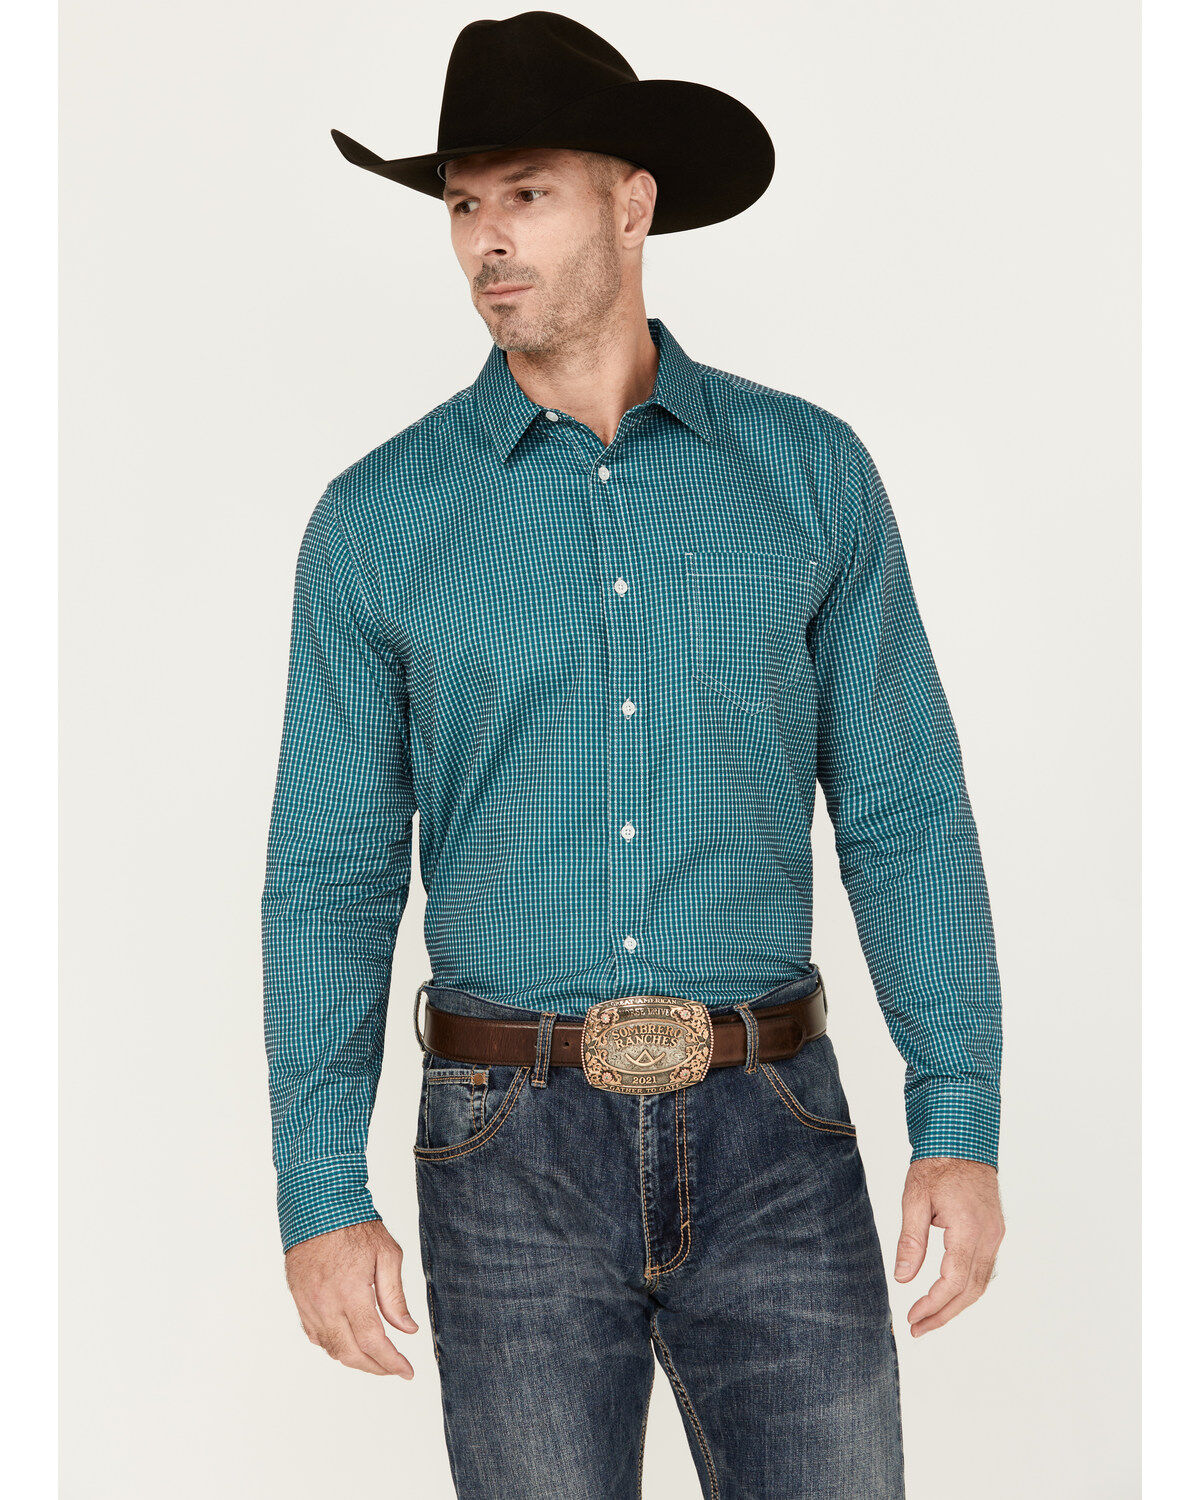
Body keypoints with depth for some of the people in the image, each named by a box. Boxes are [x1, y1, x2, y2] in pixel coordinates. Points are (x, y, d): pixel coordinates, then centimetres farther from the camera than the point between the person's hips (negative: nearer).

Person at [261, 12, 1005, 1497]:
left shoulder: (808, 471, 3)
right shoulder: (375, 519, 2)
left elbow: (902, 812, 3)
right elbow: (331, 872, 2)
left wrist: (961, 1127, -5)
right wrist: (318, 1197, -5)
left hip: (769, 1142, 1)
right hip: (515, 1150, 0)